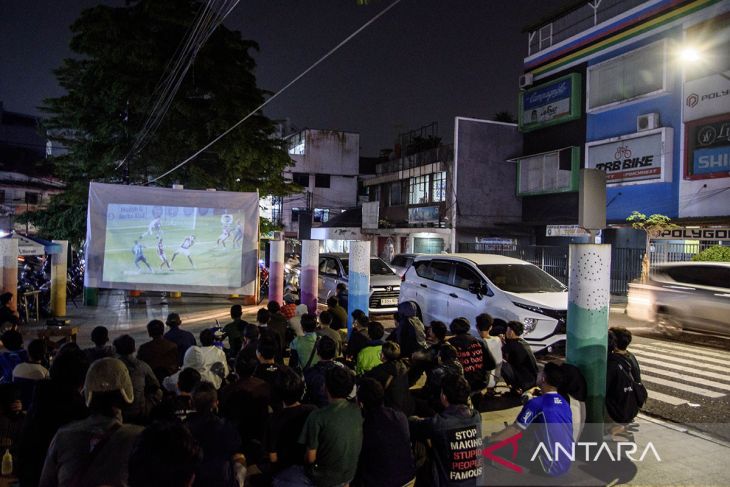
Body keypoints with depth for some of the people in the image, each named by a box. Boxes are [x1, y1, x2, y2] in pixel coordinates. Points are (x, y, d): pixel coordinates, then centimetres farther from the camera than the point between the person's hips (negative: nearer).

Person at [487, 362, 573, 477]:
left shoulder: (537, 403, -14)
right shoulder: (564, 402, 8)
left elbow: (514, 430, -9)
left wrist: (489, 440, 3)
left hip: (550, 467, -7)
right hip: (566, 465, 7)